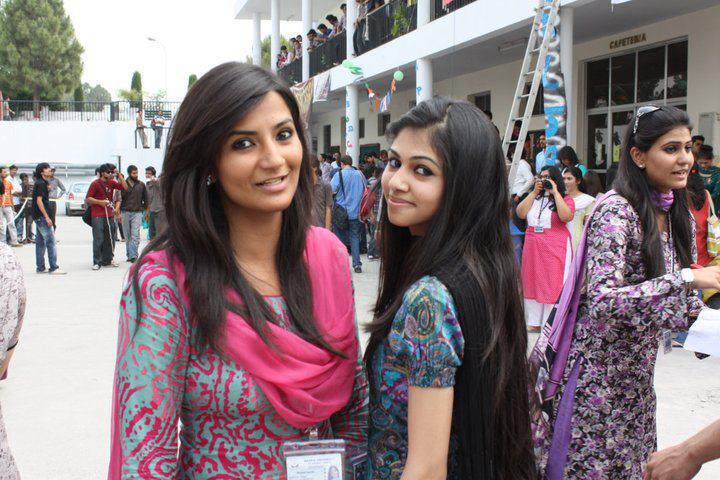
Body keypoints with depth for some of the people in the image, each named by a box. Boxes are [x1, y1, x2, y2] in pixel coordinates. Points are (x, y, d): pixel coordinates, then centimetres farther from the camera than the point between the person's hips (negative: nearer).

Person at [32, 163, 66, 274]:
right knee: (50, 241, -10)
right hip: (42, 216, -10)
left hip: (39, 216, 10)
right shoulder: (41, 184, -13)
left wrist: (47, 190, 13)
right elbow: (39, 201, -20)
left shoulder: (42, 183, 16)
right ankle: (53, 268, -11)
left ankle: (40, 267, 15)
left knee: (40, 242, 11)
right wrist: (47, 217, -21)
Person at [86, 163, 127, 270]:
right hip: (98, 216, -6)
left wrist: (119, 174, 0)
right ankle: (97, 262, -1)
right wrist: (100, 202, -18)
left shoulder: (111, 183, 12)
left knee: (110, 239, 9)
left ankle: (107, 260, 20)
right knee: (98, 239, -6)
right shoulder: (95, 184, -5)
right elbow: (88, 198, -6)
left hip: (109, 215, 6)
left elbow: (125, 187, 5)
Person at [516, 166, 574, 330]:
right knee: (533, 282, 8)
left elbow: (566, 216, -20)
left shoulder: (565, 199, 0)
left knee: (554, 285, -4)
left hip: (555, 248, -5)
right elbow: (520, 213, -1)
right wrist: (534, 192, -3)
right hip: (533, 247, 5)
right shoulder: (534, 198, 14)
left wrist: (555, 192, -14)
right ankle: (534, 322, 16)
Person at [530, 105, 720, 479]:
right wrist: (686, 278, -33)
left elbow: (682, 308, 15)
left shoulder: (675, 216, 7)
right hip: (594, 375, -7)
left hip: (636, 375, 8)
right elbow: (601, 302, -30)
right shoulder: (616, 210, -18)